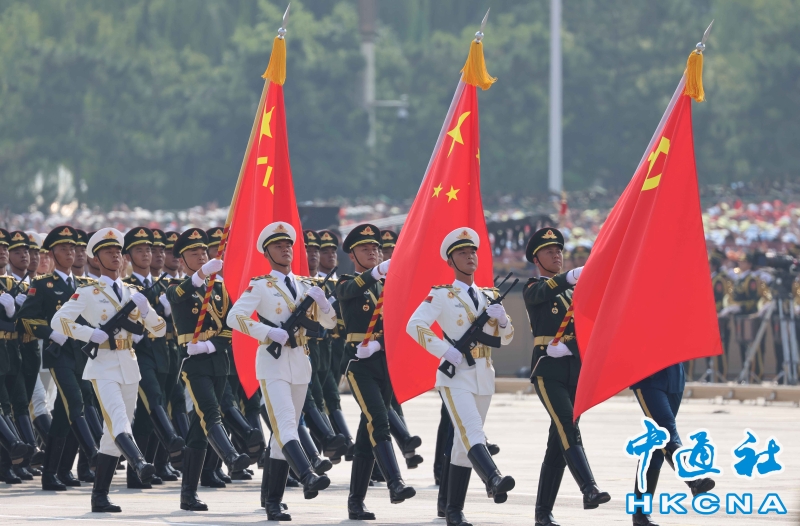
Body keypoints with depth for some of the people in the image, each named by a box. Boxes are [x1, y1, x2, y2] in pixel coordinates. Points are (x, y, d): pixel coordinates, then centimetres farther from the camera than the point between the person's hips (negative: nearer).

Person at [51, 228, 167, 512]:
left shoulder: (132, 292, 14)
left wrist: (144, 310, -8)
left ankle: (100, 496, 10)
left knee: (113, 432, 6)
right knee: (118, 420, -26)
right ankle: (139, 464, -49)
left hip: (129, 366, 6)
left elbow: (159, 329, 12)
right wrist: (93, 334, -17)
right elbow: (58, 321, -9)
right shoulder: (88, 293, 0)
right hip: (103, 365, -5)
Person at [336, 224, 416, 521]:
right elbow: (355, 287, -25)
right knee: (378, 421, -23)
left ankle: (356, 503, 12)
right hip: (359, 365, -5)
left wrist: (378, 343, -16)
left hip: (385, 363, 5)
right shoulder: (346, 286, 0)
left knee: (368, 435, 8)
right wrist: (379, 271, -45)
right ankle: (395, 485, -35)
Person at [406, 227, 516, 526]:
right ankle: (493, 480, -48)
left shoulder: (488, 296, 15)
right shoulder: (441, 295, -2)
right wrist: (445, 350, -19)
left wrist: (502, 318, -4)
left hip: (483, 377, 6)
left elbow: (505, 339, 17)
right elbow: (414, 326, -13)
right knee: (471, 430, -26)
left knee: (464, 444, 8)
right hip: (455, 375, -6)